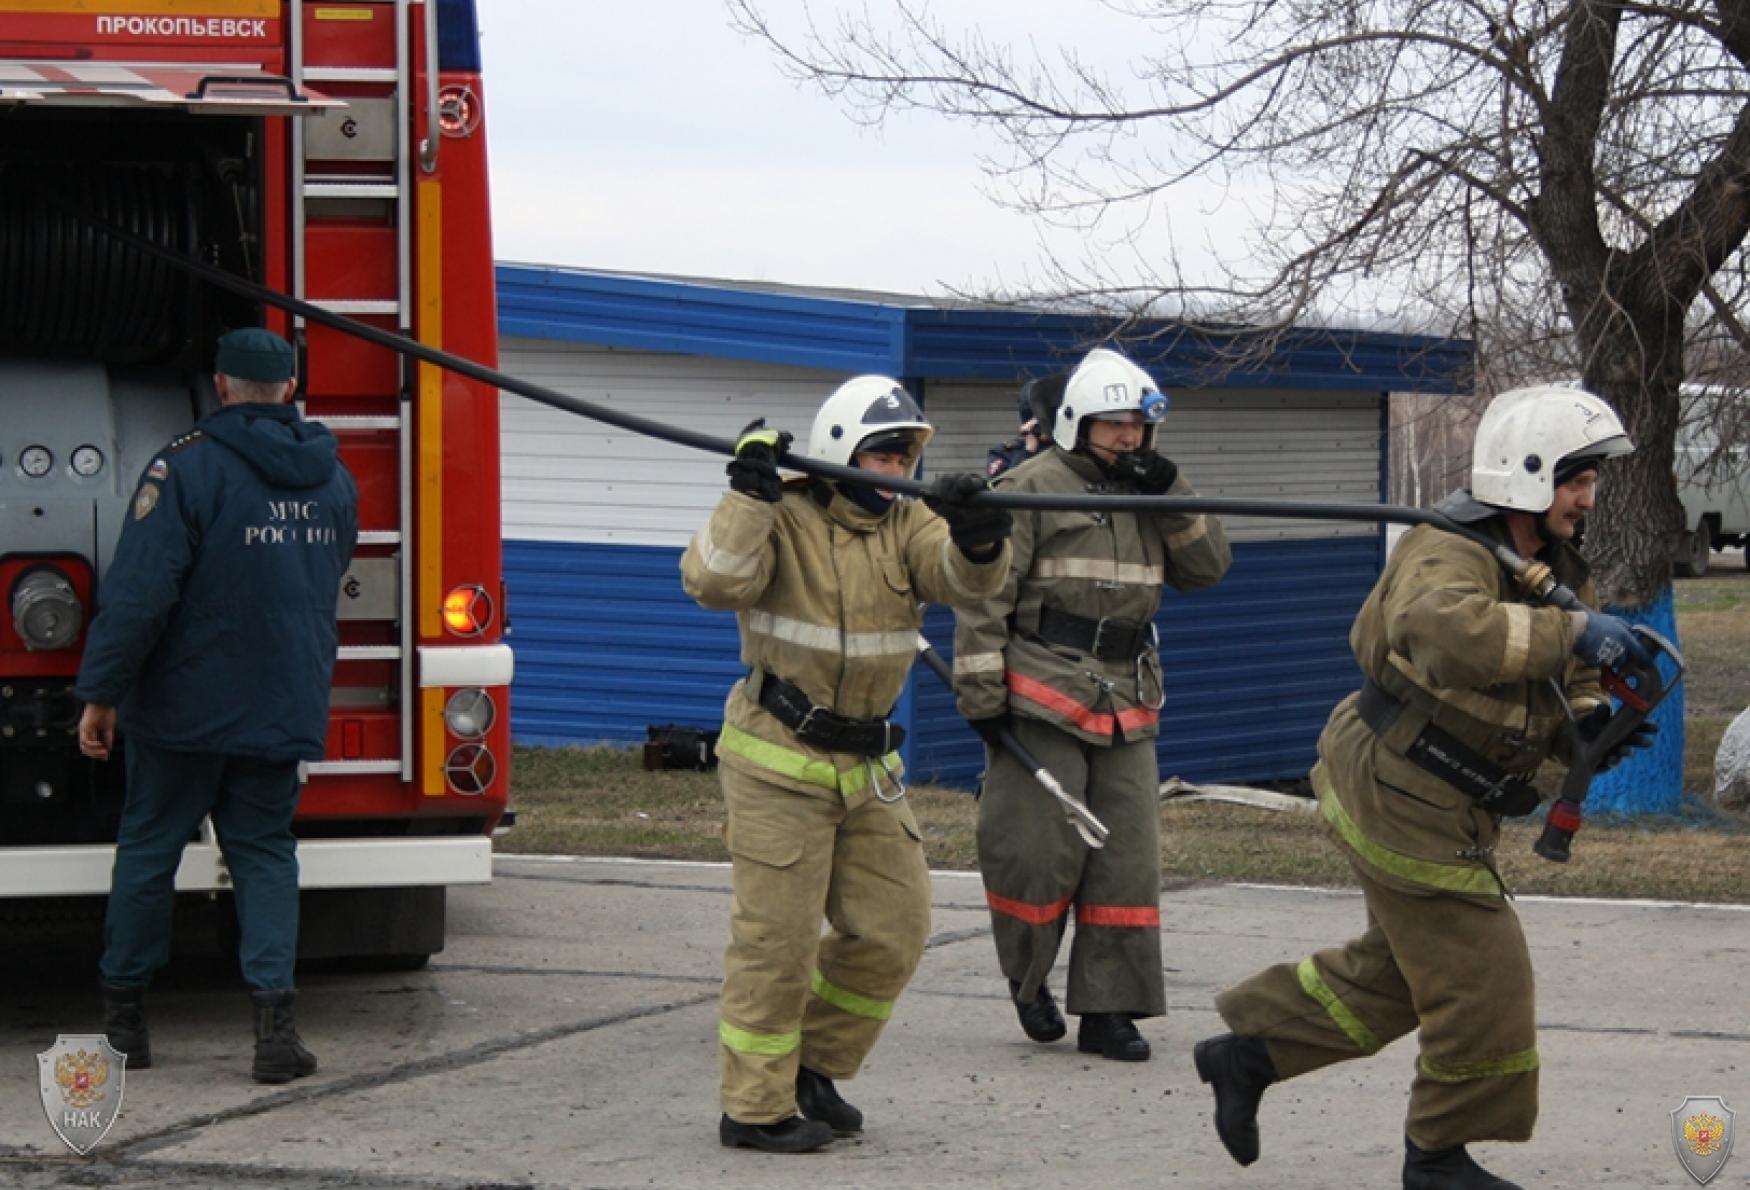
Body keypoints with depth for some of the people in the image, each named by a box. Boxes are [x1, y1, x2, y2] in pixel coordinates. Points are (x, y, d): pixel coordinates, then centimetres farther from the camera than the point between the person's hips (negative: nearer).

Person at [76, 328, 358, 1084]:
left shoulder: (187, 467, -15)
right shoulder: (332, 477, 6)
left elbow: (139, 591, -19)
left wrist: (102, 691, -13)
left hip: (188, 706, -4)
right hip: (286, 709, 4)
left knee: (149, 846, 10)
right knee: (264, 850, 10)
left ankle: (123, 1016, 19)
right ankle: (274, 1015, -7)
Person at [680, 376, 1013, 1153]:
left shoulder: (906, 527, 5)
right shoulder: (782, 520, -10)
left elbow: (962, 578, -13)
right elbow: (712, 581, -26)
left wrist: (978, 539, -34)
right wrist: (749, 496, -31)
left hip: (866, 766, 6)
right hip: (778, 760, -6)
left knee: (893, 928, 9)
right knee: (778, 935, -3)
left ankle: (813, 1068, 27)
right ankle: (756, 1108, 7)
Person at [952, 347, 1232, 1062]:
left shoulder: (1148, 493, 16)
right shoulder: (1034, 488, -4)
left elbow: (1208, 567, 10)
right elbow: (984, 594, -7)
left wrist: (1171, 493, -4)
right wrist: (982, 695, -12)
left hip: (1126, 704, 6)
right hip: (1042, 700, -6)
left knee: (1126, 856, 2)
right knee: (1040, 852, -6)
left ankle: (1108, 1010, 7)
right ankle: (1028, 977, 19)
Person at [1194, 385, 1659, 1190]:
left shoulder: (1557, 573, 9)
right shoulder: (1448, 557, -21)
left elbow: (1563, 687, 13)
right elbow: (1447, 627, -45)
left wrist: (1588, 724, -10)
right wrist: (1571, 632, -48)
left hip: (1447, 810, 10)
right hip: (1401, 793, -10)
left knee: (1397, 971, 21)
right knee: (1481, 978, -3)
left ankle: (1246, 1052, 31)